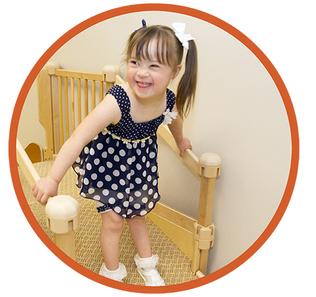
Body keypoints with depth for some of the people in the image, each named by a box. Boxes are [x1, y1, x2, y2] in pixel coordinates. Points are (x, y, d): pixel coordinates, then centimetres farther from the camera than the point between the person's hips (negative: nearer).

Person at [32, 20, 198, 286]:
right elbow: (78, 138, -41)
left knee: (137, 214, 22)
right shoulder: (116, 102, -39)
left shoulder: (170, 101, -21)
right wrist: (53, 179, -45)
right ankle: (112, 272, 31)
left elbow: (174, 120, 6)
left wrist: (181, 140, 26)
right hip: (107, 163, -4)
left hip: (139, 163, 5)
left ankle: (146, 263, 46)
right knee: (113, 221, 3)